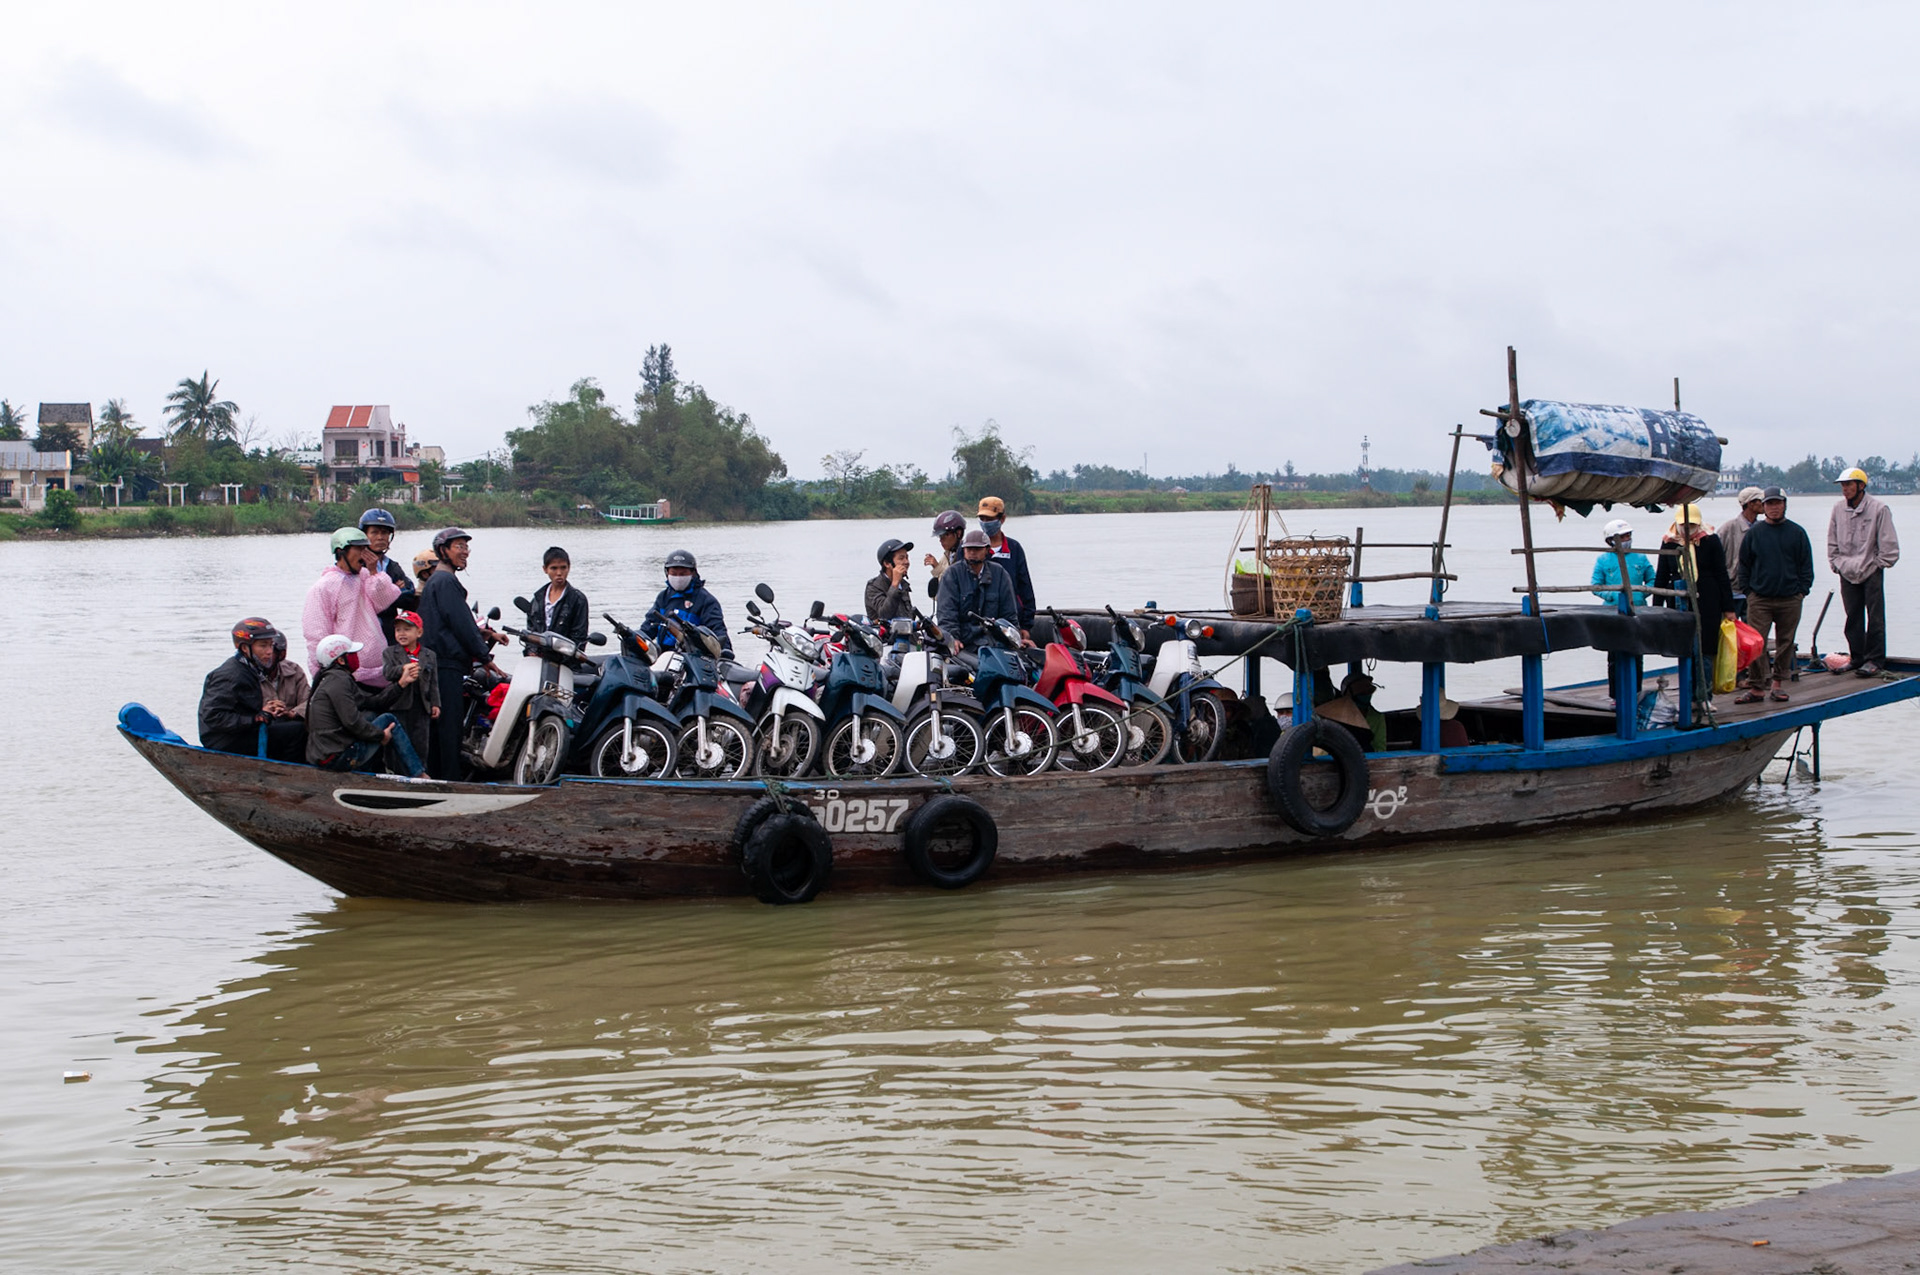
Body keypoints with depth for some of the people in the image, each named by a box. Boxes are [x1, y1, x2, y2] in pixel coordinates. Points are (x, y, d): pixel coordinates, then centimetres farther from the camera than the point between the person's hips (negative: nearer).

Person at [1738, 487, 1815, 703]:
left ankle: (1779, 684, 20)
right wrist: (1748, 590, 5)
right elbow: (1744, 564, 11)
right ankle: (1756, 688, -5)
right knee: (1756, 643, -8)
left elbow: (1806, 564, 8)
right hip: (1759, 599, -1)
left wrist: (1802, 590, 1)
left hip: (1790, 599, 1)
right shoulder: (1754, 532, 4)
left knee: (1785, 642, 8)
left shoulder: (1797, 532, 4)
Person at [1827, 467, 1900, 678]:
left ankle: (1874, 660, -1)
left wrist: (1879, 564, -6)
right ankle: (1856, 657, 17)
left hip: (1871, 572, -4)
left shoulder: (1879, 509, -10)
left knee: (1875, 617, -4)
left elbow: (1888, 544, -6)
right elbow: (1832, 541, 13)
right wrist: (1836, 563, 6)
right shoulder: (1838, 508, 3)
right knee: (1853, 618, 8)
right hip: (1847, 573, 4)